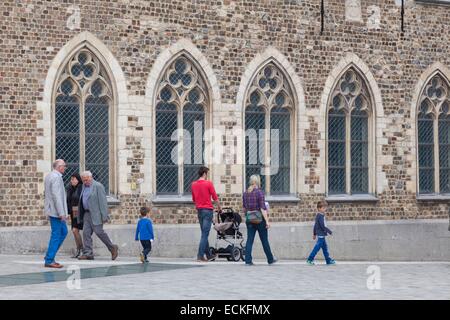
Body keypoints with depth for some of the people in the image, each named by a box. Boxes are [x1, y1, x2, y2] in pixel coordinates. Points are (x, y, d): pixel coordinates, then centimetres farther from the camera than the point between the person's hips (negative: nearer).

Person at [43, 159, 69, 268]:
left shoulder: (49, 176, 15)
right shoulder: (56, 177, -17)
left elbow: (46, 193, 22)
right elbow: (56, 196, -22)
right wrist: (61, 213, -21)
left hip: (51, 210, 10)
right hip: (56, 211, -10)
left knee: (63, 231, 16)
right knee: (56, 235, -5)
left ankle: (50, 256, 16)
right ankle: (49, 260, -2)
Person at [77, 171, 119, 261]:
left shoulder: (98, 186, -9)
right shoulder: (84, 186, 15)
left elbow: (103, 202, -13)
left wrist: (104, 216, -17)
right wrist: (81, 215, 13)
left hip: (95, 214, -8)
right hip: (87, 213, 8)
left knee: (98, 232, -9)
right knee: (86, 233, 1)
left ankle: (112, 248, 6)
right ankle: (88, 253, 3)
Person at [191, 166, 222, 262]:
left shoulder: (194, 184, 7)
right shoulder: (208, 183, -10)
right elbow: (215, 198, -6)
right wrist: (219, 207, 9)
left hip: (199, 210, 6)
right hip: (208, 210, -6)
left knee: (204, 233, 14)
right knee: (205, 234, -6)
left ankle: (208, 255, 19)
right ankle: (200, 256, -12)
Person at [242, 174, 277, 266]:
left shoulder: (245, 193, 5)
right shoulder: (259, 192, -12)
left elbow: (244, 208, 12)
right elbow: (263, 208, -16)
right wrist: (267, 221, -16)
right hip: (260, 220, -4)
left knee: (249, 240, 4)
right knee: (264, 241, 8)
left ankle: (248, 260, -4)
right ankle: (270, 259, 20)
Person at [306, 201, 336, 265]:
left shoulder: (318, 215, 14)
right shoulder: (320, 216, -17)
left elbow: (315, 225, 20)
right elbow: (323, 226, -21)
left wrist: (314, 234, 26)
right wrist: (329, 231, -13)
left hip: (320, 234, 10)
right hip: (321, 234, -10)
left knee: (325, 247, 12)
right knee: (317, 247, -7)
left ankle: (328, 260, 16)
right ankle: (310, 259, -3)